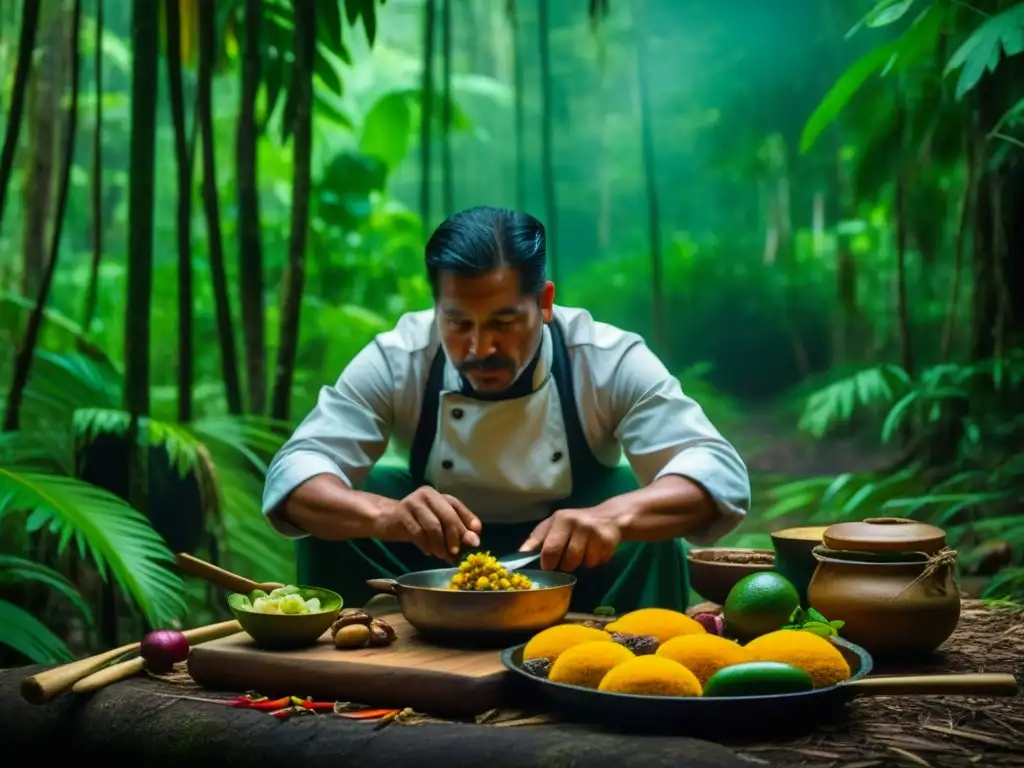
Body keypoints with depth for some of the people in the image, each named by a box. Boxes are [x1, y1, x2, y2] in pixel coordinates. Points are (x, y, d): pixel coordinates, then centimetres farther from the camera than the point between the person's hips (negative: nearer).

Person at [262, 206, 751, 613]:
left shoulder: (609, 361, -21)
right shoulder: (395, 362, -18)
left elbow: (720, 472, -29)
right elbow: (293, 474, -25)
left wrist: (614, 516, -50)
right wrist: (387, 514, -48)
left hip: (572, 576, -1)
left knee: (640, 505, -30)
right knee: (354, 502, -25)